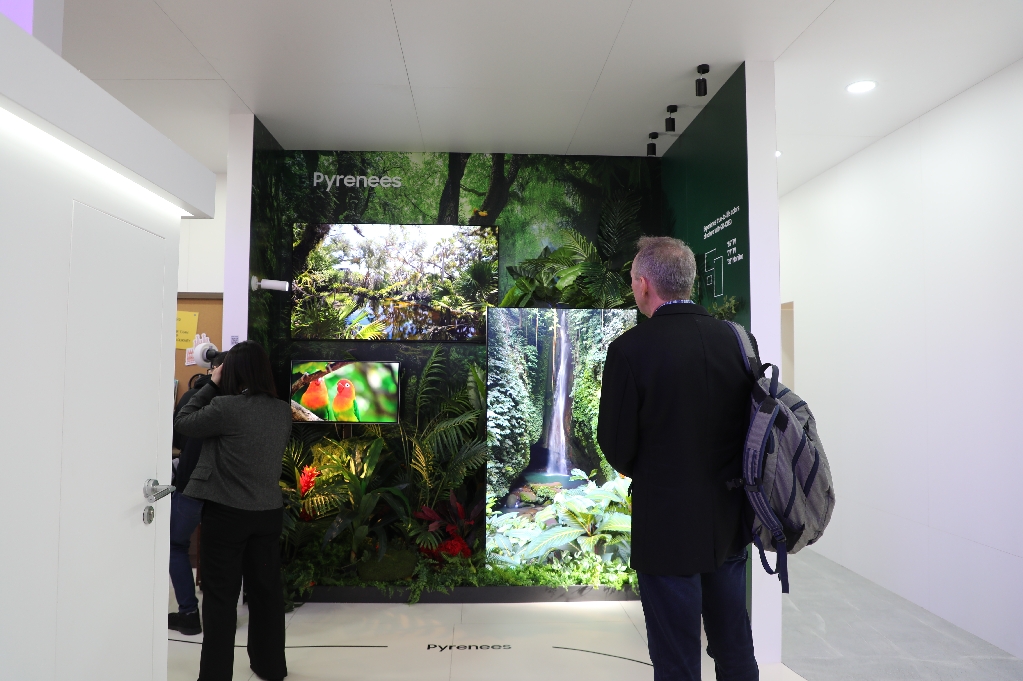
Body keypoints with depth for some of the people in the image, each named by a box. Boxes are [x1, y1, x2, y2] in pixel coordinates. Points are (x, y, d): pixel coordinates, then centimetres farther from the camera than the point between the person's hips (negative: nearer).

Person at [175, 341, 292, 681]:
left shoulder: (226, 406, -17)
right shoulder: (282, 411, -1)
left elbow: (183, 422, -4)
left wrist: (212, 384, 3)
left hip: (227, 512, -5)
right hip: (269, 511, 6)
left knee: (221, 594, 8)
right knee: (266, 589, 17)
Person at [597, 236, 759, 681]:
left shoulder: (630, 348, -19)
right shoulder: (736, 339, -4)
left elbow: (616, 448, -13)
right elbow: (749, 423, 4)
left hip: (668, 527, -5)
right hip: (730, 523, 6)